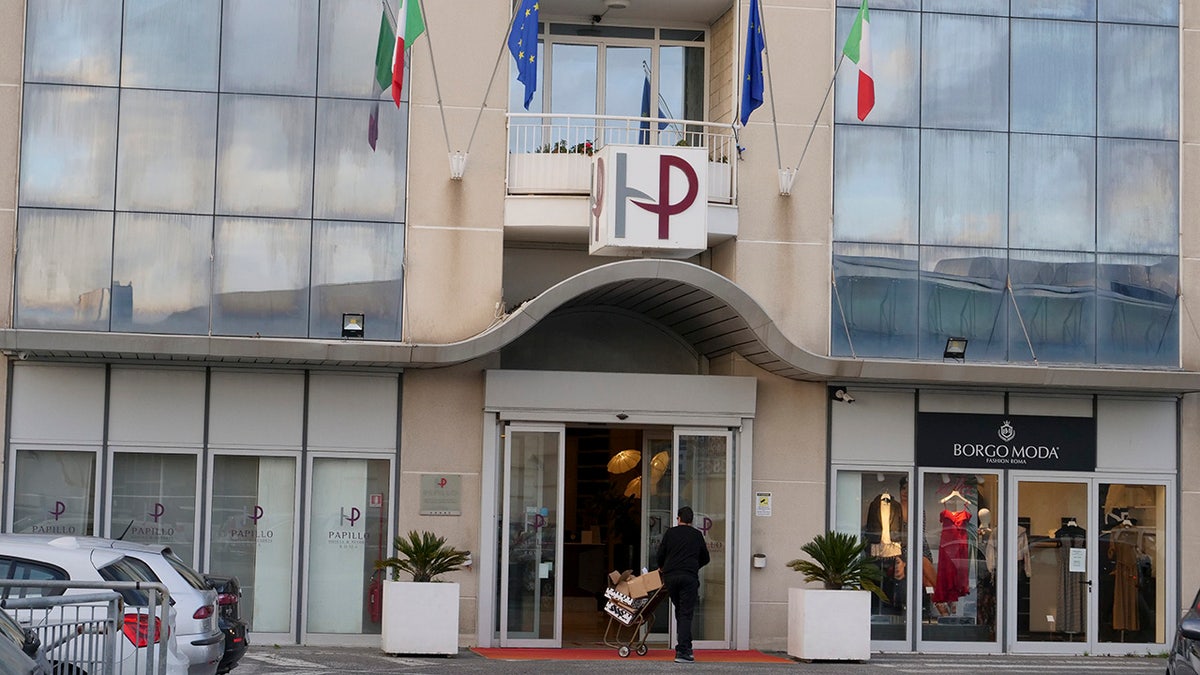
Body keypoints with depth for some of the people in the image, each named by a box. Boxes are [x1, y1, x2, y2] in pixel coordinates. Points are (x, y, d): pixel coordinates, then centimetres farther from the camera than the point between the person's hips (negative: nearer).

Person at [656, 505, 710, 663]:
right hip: (689, 577, -2)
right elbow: (705, 559, 20)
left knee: (679, 611, 18)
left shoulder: (670, 533, 11)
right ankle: (682, 652, -14)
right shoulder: (697, 535, 12)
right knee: (686, 614, -4)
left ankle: (685, 647, 16)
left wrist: (662, 568, 32)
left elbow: (661, 554, 11)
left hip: (670, 577, 2)